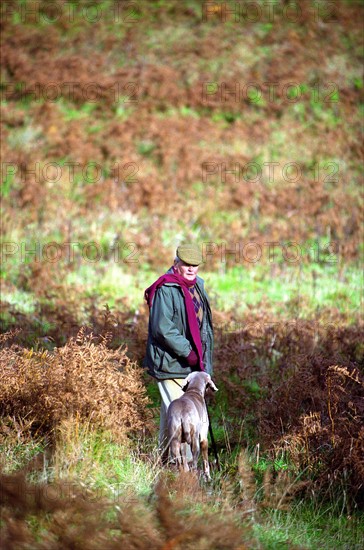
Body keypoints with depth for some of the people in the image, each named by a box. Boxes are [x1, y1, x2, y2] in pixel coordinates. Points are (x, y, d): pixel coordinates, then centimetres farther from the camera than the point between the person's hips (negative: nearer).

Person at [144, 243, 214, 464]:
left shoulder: (197, 286, 14)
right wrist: (187, 352, -21)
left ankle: (166, 459, 22)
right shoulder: (166, 290, -14)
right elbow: (163, 329, -21)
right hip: (172, 364, -9)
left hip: (192, 364, 9)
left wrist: (204, 359, 16)